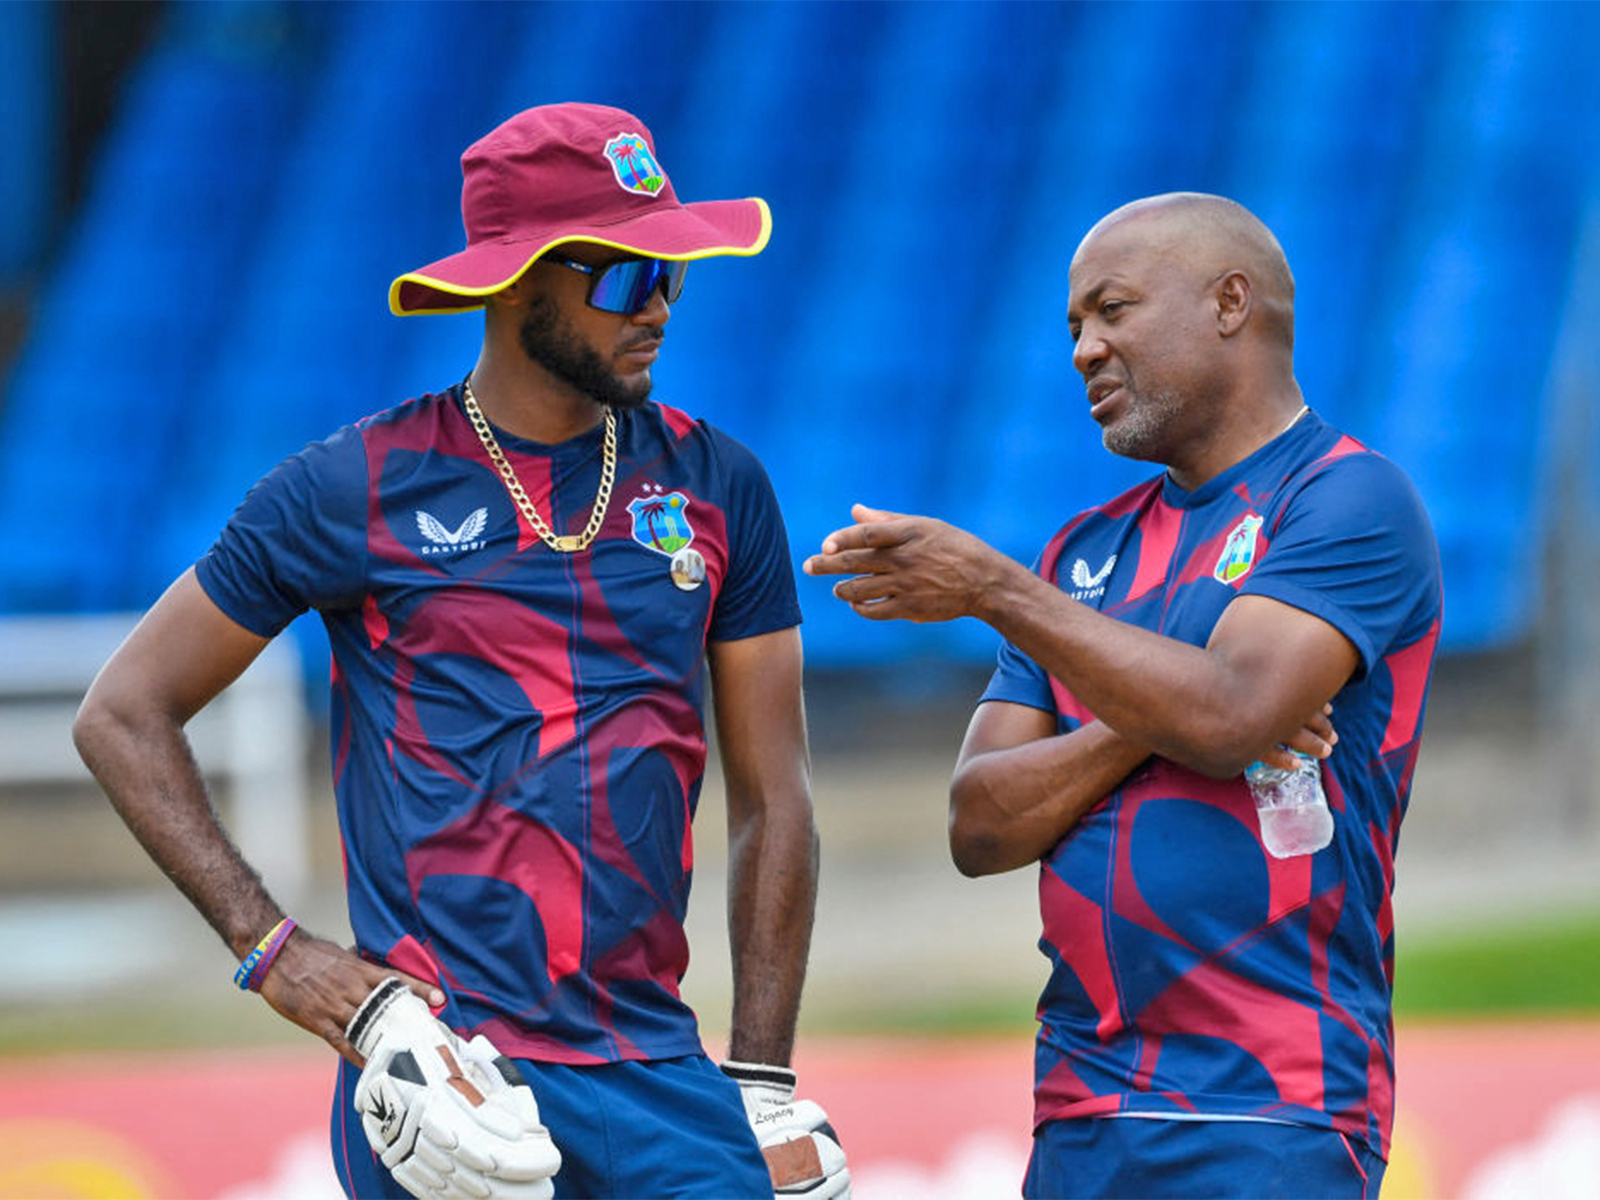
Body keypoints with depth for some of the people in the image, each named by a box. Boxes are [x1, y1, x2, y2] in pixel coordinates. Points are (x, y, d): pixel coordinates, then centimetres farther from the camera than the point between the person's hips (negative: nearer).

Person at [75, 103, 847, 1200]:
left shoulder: (716, 488, 10)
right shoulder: (354, 490, 0)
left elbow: (772, 797, 12)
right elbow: (125, 715, 6)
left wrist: (762, 1084, 6)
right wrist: (270, 946, -3)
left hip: (654, 1068, 3)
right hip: (439, 1075, -3)